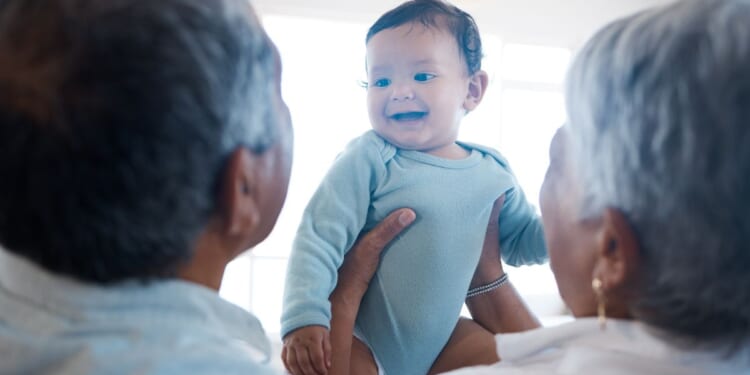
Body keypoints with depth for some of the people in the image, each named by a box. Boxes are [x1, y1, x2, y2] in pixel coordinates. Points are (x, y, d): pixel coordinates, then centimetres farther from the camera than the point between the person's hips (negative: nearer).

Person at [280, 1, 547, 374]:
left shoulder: (493, 170, -2)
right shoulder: (368, 160, -20)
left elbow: (521, 239, 12)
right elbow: (318, 239, -22)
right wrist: (304, 318, -32)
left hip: (439, 336, 5)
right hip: (357, 337, -5)